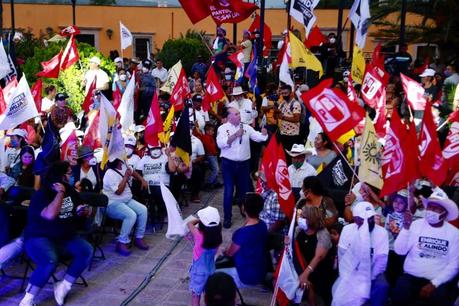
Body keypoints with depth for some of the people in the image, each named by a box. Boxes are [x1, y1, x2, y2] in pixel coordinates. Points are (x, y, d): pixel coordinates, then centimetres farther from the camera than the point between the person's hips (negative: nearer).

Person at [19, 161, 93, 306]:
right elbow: (50, 215, -30)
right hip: (40, 237, -6)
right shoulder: (41, 195, -12)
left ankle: (63, 286, -9)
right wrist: (60, 193, -20)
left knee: (87, 251, -20)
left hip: (65, 237, 7)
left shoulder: (70, 191, 9)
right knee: (50, 260, -37)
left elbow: (81, 209, 19)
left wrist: (84, 211, -6)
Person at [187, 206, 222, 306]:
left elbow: (190, 224, -13)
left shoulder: (199, 236, -28)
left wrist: (199, 219, 0)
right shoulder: (217, 236, -15)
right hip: (211, 271, 4)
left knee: (195, 296, 12)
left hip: (199, 272, -4)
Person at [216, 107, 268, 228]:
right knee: (228, 191, 2)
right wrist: (236, 135, -19)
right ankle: (227, 217, 14)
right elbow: (220, 143, -17)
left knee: (245, 189, 14)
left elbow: (258, 137, -2)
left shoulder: (246, 127, 5)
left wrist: (264, 134, -24)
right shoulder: (223, 128, -3)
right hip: (228, 163, -3)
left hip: (244, 163, 3)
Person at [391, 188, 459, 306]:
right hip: (412, 277, 0)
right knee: (400, 295, -27)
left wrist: (434, 283, -12)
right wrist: (406, 227, -20)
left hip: (439, 281, 0)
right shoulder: (416, 225, 0)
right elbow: (400, 251, -8)